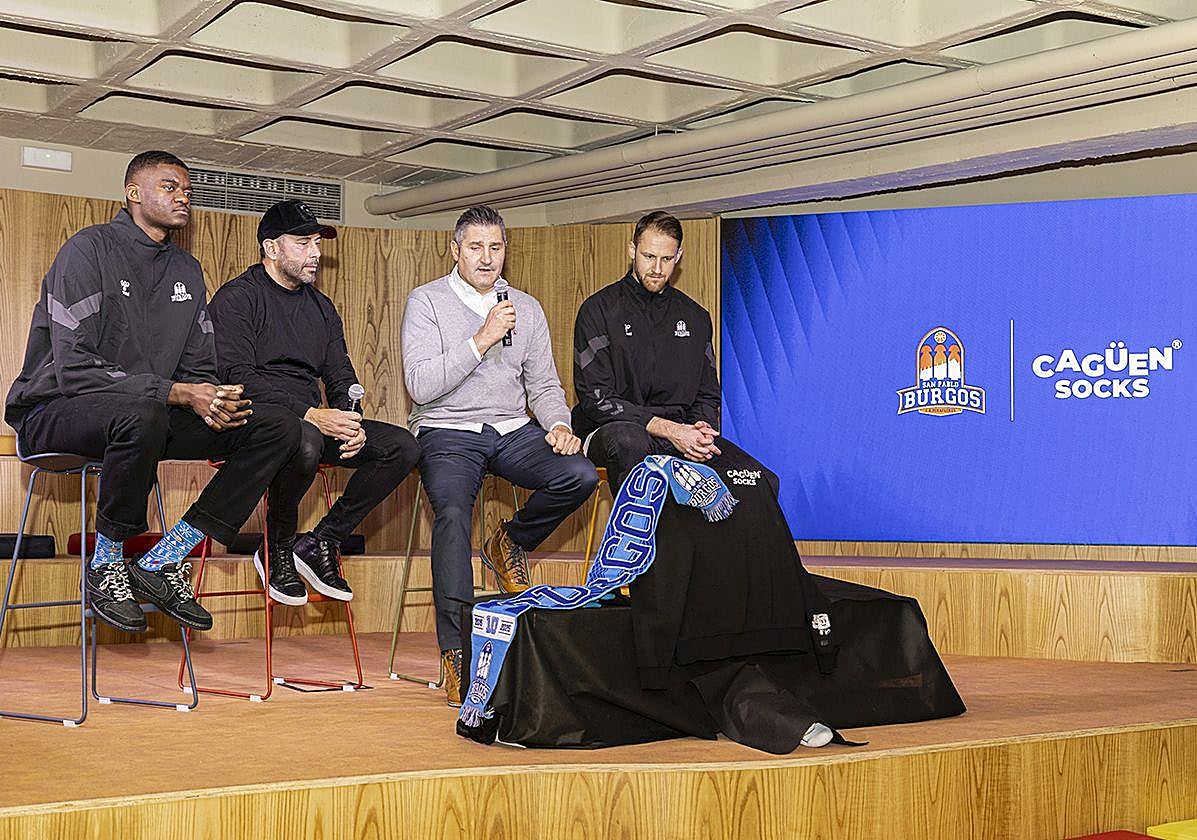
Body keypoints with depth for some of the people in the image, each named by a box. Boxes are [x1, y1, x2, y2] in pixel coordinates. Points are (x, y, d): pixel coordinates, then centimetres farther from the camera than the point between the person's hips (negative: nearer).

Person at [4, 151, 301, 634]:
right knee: (140, 415, -42)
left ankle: (162, 562, -11)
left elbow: (199, 370, 13)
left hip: (148, 416, 7)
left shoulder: (186, 271, 13)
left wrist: (217, 399, -13)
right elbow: (73, 369, -21)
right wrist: (177, 393, -26)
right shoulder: (89, 250, -10)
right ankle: (106, 565, -18)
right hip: (55, 412, -7)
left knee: (277, 429, -8)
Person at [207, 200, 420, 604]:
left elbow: (341, 377, 20)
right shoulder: (236, 298, -2)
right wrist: (309, 415, -23)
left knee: (403, 445, -12)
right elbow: (238, 376, -15)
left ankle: (322, 542, -6)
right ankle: (278, 548, -13)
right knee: (305, 441, -40)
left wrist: (350, 423, -5)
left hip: (312, 422, 7)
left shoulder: (320, 306, 22)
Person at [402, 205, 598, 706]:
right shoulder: (428, 301, 0)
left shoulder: (526, 309, 14)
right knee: (452, 512, -32)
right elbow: (420, 385, -12)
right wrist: (482, 340, -17)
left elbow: (543, 384, 15)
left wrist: (559, 424, -7)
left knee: (580, 475, -24)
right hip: (448, 433, -4)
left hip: (513, 431, 4)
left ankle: (511, 543, 6)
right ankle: (455, 653, -27)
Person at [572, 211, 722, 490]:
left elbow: (707, 396, 19)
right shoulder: (599, 309, 0)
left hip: (678, 434, 3)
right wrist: (669, 430, -18)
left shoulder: (695, 317, 16)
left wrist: (702, 428, -7)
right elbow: (596, 399, -9)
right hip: (608, 432, -3)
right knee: (629, 439, -41)